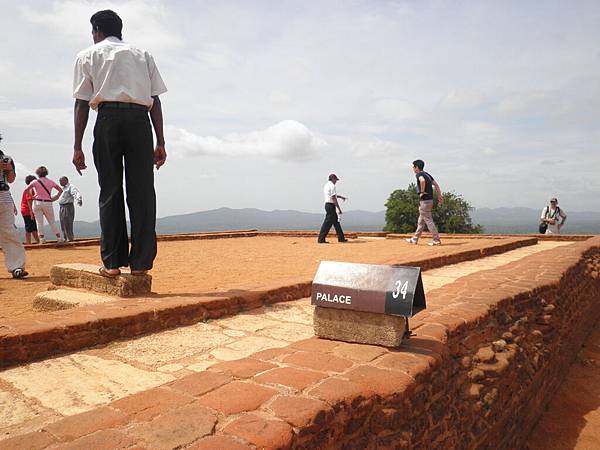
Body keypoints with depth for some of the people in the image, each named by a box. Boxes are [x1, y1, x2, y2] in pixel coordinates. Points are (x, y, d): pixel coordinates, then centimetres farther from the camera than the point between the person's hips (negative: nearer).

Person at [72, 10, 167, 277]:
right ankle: (140, 262, -2)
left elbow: (82, 104, 8)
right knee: (142, 192, -1)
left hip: (108, 118, -1)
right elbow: (155, 100, 12)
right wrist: (160, 142, 8)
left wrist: (77, 147, 6)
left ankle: (112, 262, 0)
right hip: (140, 121, 1)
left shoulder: (88, 56, 19)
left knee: (110, 192, 1)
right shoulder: (143, 55, 24)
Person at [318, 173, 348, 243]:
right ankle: (321, 239, -11)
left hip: (327, 205, 10)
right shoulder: (332, 186, -13)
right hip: (331, 205, -10)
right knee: (328, 222, -10)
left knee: (336, 221, 14)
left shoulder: (326, 185, 17)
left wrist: (340, 196, 41)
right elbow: (334, 198, -19)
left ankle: (341, 238, 19)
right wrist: (339, 208, -18)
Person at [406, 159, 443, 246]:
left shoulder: (419, 174, -10)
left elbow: (422, 181, -33)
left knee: (429, 221, -5)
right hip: (430, 200, 10)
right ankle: (414, 239, 23)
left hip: (424, 201, -10)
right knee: (421, 221, 15)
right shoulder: (427, 174, 17)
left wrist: (422, 192, -20)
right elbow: (436, 184, 16)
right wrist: (439, 195, 15)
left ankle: (437, 240, -3)